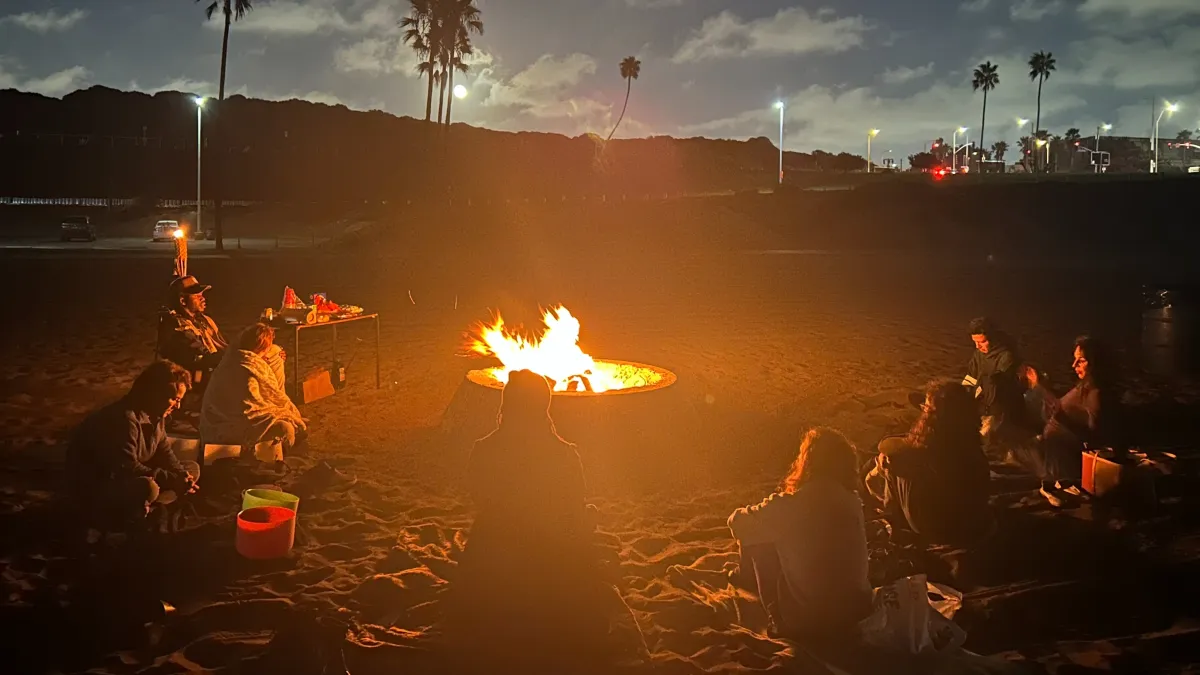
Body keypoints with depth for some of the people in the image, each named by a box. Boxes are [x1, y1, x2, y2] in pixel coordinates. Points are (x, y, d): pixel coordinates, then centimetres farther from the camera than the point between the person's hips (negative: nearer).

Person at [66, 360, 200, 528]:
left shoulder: (155, 414, 1)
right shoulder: (124, 419, -29)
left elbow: (164, 452, 6)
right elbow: (127, 469, -32)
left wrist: (180, 477, -14)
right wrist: (172, 480, -28)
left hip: (132, 476, 10)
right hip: (94, 487, -10)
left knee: (192, 469, 2)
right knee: (147, 488, -39)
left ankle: (144, 506, -8)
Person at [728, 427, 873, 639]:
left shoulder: (792, 505, -18)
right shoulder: (851, 500, -2)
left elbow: (737, 522, -2)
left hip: (808, 621, -5)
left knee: (760, 543, 10)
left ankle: (778, 618, 23)